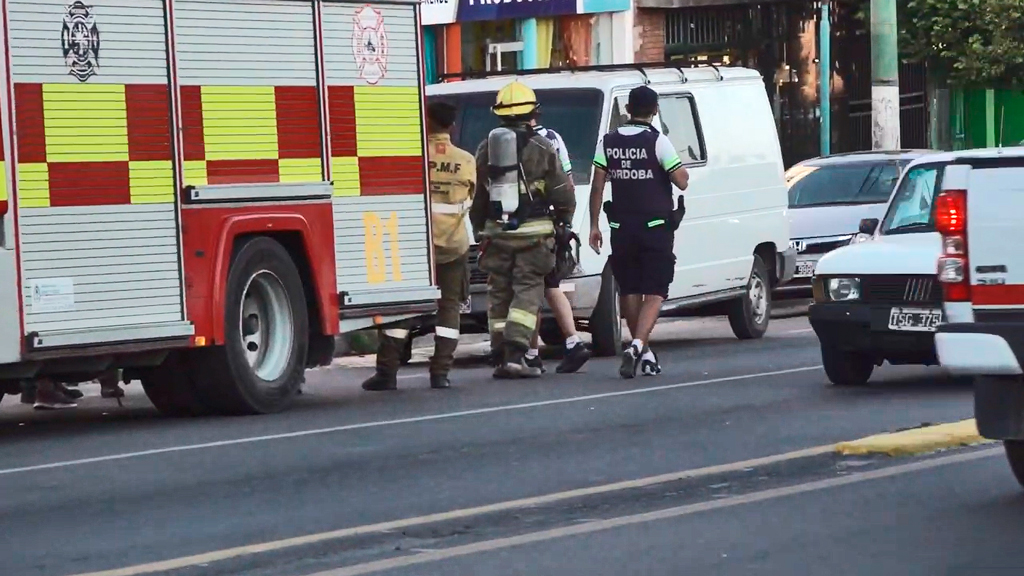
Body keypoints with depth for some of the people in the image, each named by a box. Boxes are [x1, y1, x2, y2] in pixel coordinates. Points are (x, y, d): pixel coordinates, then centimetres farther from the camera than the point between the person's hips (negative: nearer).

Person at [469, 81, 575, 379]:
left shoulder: (486, 149, 7)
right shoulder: (541, 148, -5)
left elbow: (476, 197, 13)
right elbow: (562, 194, -3)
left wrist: (479, 231, 22)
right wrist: (564, 220, 15)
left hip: (496, 233, 3)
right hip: (533, 232, -3)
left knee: (499, 295, 10)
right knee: (527, 292, -3)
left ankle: (501, 357, 10)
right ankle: (515, 354, -15)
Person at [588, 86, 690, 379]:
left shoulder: (608, 142, 4)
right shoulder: (657, 141, -9)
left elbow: (597, 186, 4)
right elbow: (681, 181, -12)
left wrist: (594, 225, 9)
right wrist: (683, 171, 10)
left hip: (621, 230, 4)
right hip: (655, 228, -4)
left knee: (629, 290, 15)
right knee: (654, 293, -2)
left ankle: (643, 351, 22)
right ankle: (638, 346, -22)